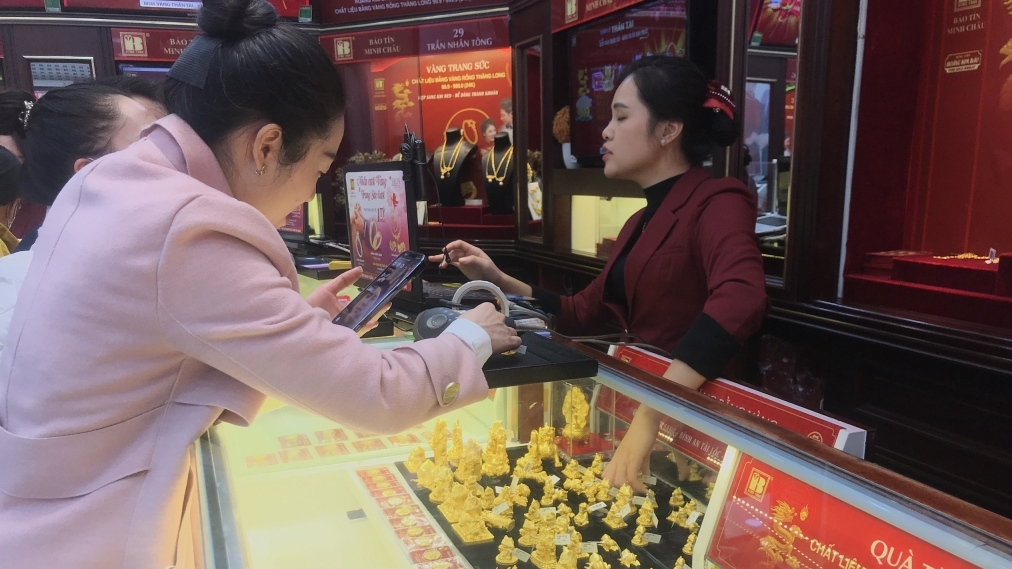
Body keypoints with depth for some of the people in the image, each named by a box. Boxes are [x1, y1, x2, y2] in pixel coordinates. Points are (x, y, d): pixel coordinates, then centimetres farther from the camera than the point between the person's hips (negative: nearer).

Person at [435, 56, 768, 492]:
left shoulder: (715, 202, -12)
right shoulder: (640, 223, 13)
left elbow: (740, 300, -32)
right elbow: (582, 315, 18)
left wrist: (649, 418, -39)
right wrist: (498, 281, 7)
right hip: (640, 398, 7)